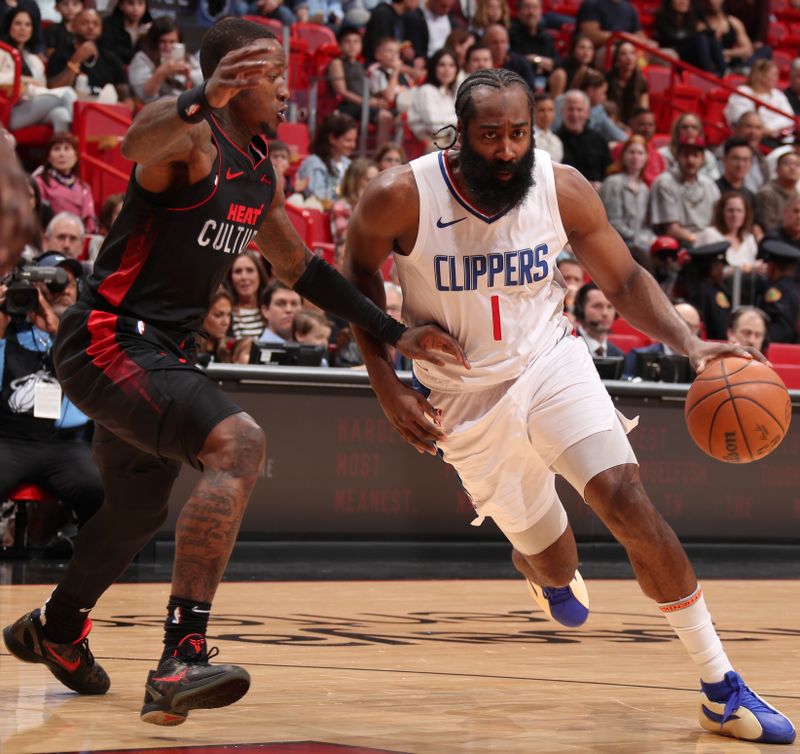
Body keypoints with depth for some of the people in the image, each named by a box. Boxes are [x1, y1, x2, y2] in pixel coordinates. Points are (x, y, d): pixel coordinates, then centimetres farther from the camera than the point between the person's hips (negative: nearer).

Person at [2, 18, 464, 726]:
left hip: (158, 350, 10)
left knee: (140, 508, 27)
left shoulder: (261, 170, 12)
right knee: (238, 444, -29)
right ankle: (182, 660, -33)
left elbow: (302, 267, 24)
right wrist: (205, 99, -62)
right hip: (108, 342, -10)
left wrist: (394, 334, 21)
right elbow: (139, 144, -42)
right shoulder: (190, 136, -16)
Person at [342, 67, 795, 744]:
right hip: (468, 397, 0)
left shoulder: (564, 191, -16)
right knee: (554, 568, 7)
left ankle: (722, 690, -12)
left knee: (626, 500, -21)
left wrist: (691, 345, -19)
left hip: (550, 362, 0)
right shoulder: (400, 198, -20)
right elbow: (359, 274, 0)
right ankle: (547, 570, 51)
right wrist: (388, 389, -8)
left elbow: (623, 281, -2)